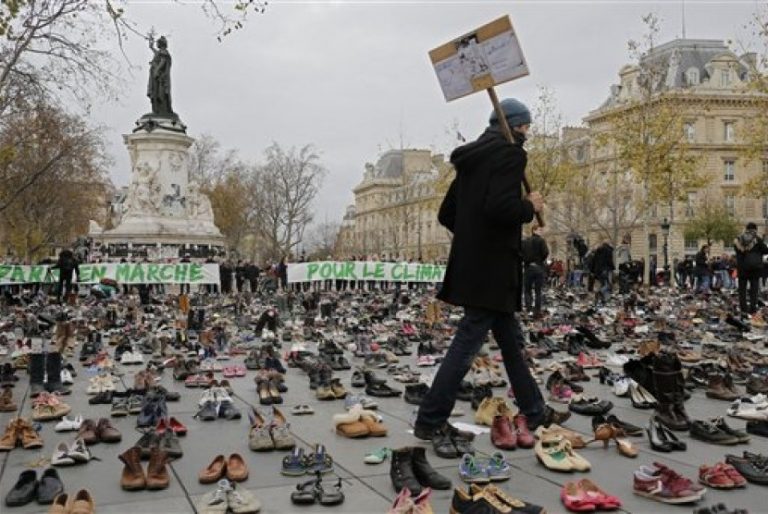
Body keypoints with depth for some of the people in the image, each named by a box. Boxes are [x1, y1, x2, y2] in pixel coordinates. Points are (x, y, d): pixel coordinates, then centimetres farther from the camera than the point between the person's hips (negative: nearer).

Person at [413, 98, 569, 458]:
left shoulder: (473, 156, 16)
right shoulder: (510, 153, -11)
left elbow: (446, 214, 17)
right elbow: (500, 207, -26)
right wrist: (530, 207, -7)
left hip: (470, 263, 10)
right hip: (492, 268, -10)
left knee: (511, 340, 18)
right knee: (467, 343, -6)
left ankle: (533, 412, 31)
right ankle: (431, 422, -1)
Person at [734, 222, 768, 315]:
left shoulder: (738, 239, 3)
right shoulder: (757, 239, -6)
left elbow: (736, 250, 5)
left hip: (742, 266, 2)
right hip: (755, 266, -2)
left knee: (742, 288, 8)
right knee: (754, 288, 3)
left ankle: (743, 309, 6)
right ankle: (752, 309, -1)